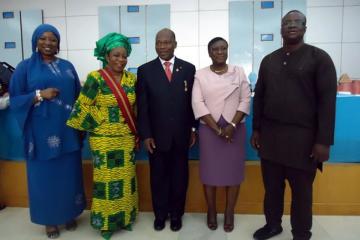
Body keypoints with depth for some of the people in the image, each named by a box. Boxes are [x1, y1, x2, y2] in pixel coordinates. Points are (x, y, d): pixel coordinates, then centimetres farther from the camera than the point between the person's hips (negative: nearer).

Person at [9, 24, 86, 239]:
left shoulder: (67, 66, 9)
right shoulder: (26, 67, 1)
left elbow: (78, 95, 11)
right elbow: (15, 99, -2)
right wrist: (39, 95, -17)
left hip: (67, 130, 3)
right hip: (42, 132, -2)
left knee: (69, 173, 11)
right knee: (46, 175, 8)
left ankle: (70, 213, 30)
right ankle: (50, 219, 27)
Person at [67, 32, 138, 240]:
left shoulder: (132, 78, 4)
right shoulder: (95, 78, -10)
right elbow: (83, 107, -7)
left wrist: (137, 133, 9)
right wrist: (98, 126, -6)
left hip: (127, 139, 4)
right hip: (104, 140, -4)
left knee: (126, 178, 13)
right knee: (106, 179, 7)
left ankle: (125, 217, 31)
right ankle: (106, 221, 25)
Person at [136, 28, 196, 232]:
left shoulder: (188, 68, 3)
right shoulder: (145, 70, 1)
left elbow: (193, 102, 4)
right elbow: (142, 106, -3)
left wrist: (193, 129, 2)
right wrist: (146, 134, -7)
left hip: (181, 135, 1)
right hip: (157, 135, 0)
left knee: (180, 176, 12)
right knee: (159, 176, 13)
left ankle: (176, 214, 31)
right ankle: (160, 214, 32)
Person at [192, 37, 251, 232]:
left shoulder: (239, 72, 5)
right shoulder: (200, 75, 1)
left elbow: (245, 100, 0)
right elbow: (197, 104, -7)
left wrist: (232, 126, -13)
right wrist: (217, 129, -13)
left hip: (235, 129, 1)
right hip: (209, 130, -1)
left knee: (233, 170, 6)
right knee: (209, 171, 6)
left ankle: (229, 213, 24)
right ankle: (211, 212, 24)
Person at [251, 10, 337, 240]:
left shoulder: (319, 58, -3)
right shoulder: (269, 60, 10)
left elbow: (327, 100, -8)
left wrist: (323, 140, -13)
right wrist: (256, 129, 8)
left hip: (302, 136, -3)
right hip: (270, 134, 4)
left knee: (301, 190, 11)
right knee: (272, 186, 13)